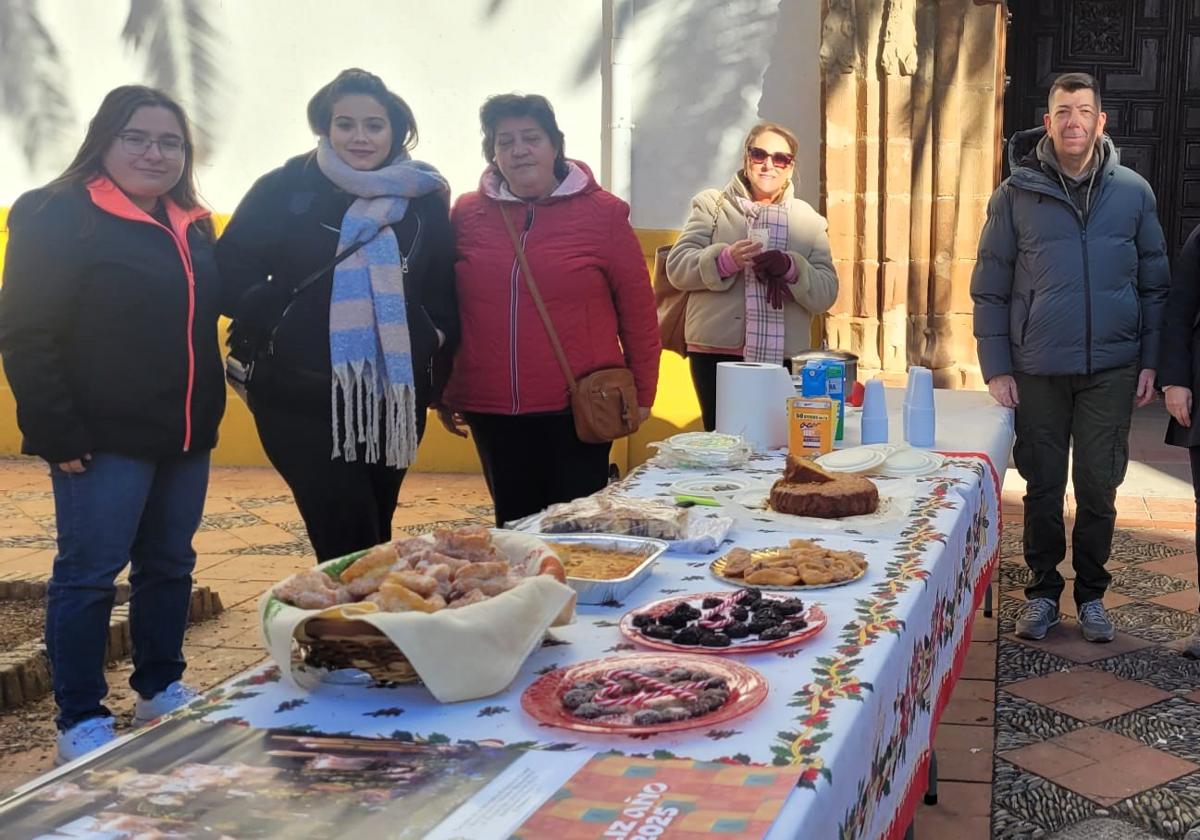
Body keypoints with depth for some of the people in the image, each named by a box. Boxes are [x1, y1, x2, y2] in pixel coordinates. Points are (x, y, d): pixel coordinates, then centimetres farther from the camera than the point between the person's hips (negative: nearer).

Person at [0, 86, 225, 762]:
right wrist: (58, 432, -18)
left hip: (186, 436, 7)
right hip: (104, 438, -7)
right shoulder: (59, 217, -9)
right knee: (90, 573, 0)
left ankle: (162, 688, 30)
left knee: (171, 565, 15)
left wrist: (208, 414, 13)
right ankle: (82, 721, 11)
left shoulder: (192, 228, 13)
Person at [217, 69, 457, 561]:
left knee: (374, 541, 14)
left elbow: (446, 286, 16)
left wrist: (438, 334, 0)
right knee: (348, 548, -8)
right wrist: (274, 324, -13)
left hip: (395, 398, 4)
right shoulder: (285, 189, -1)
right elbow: (233, 268, -1)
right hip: (303, 399, -3)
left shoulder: (425, 198, 8)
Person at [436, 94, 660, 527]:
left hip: (578, 409, -2)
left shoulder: (601, 212, -1)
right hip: (491, 411, 2)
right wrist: (446, 394, 13)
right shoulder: (467, 214, 5)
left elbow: (637, 309, 3)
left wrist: (642, 393, 3)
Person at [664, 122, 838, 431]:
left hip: (783, 357, 2)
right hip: (718, 352, -2)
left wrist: (791, 268, -16)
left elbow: (826, 293, 4)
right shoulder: (711, 205, 8)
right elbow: (677, 267, -2)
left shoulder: (808, 220, 12)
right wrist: (726, 258, -20)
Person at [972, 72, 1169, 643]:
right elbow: (989, 289, 0)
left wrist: (1150, 361, 1)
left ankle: (1091, 594, 23)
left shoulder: (1133, 192, 2)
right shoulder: (1016, 194, -2)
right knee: (1043, 487, 8)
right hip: (1038, 370, -1)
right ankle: (1043, 592, 23)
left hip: (1112, 369, 1)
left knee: (1099, 488, 7)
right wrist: (996, 369, -5)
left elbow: (1155, 283, 7)